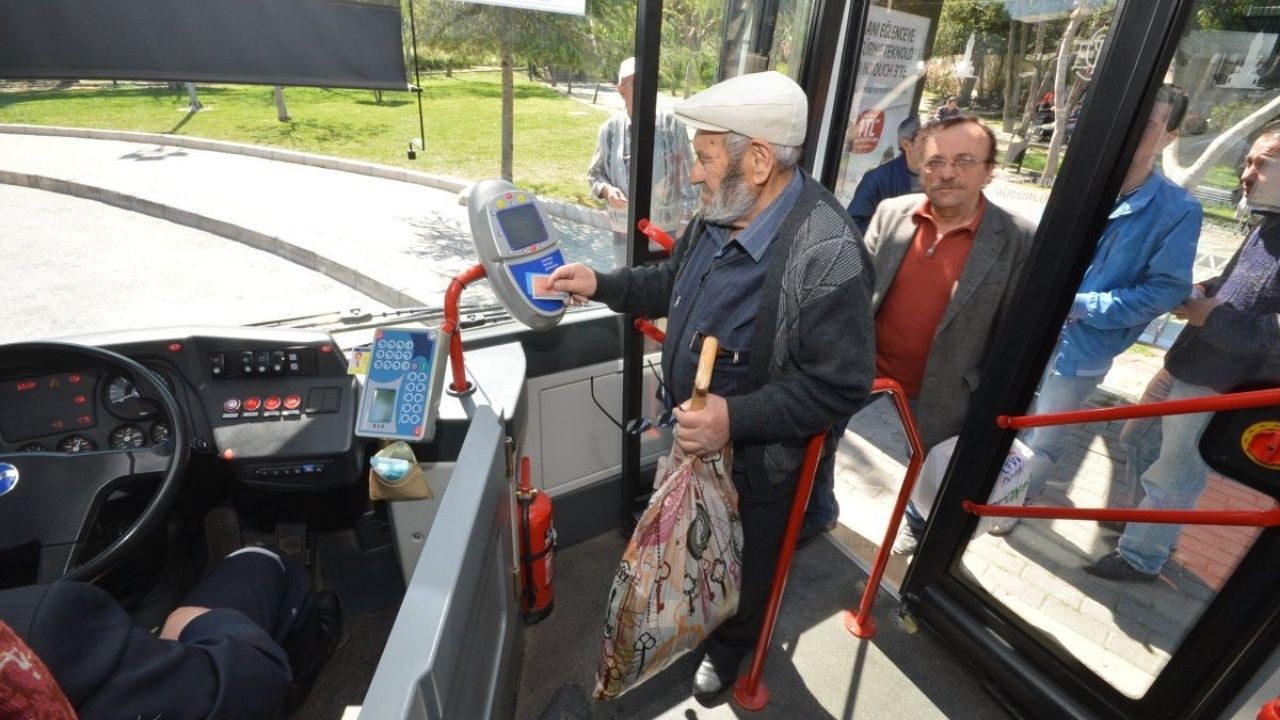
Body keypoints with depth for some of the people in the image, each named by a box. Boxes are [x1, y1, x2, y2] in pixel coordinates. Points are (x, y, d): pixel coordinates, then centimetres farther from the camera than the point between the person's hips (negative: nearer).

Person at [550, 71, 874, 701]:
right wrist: (601, 285, -1)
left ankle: (731, 642, 55)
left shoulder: (827, 255, -33)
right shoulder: (718, 215, -7)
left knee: (745, 561, 23)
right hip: (694, 432, 7)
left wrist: (735, 418, -35)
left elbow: (838, 386, -28)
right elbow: (675, 283, 9)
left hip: (757, 462, -7)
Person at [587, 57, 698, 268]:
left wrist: (685, 223, -4)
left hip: (666, 230, -2)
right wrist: (606, 190, -14)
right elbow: (595, 173, 9)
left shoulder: (672, 125, -9)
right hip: (624, 232, 2)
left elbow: (687, 177, -4)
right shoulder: (610, 129, -3)